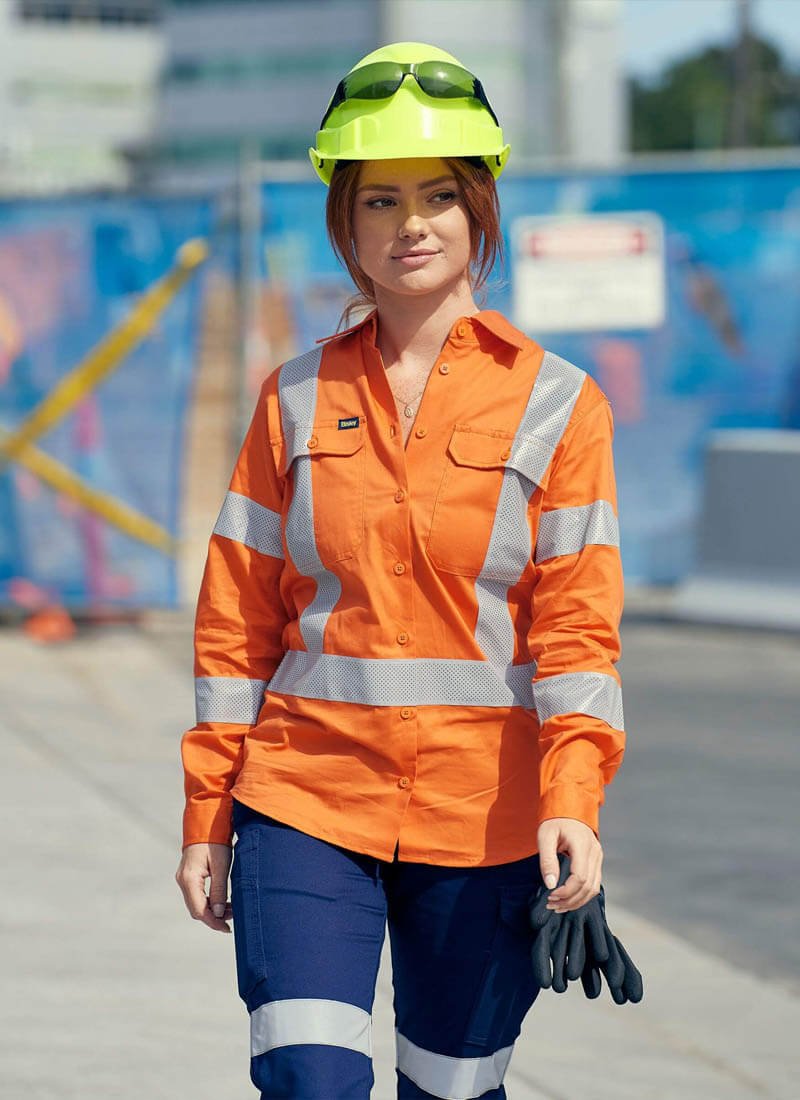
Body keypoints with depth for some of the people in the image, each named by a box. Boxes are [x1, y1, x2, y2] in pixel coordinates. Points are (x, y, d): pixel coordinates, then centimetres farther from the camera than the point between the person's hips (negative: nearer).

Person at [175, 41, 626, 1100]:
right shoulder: (297, 400, 7)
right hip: (307, 800, 1)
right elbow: (238, 619, 9)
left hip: (483, 819, -1)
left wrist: (572, 802, -19)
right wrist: (206, 820, 6)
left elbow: (578, 623, -5)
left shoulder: (558, 404, 1)